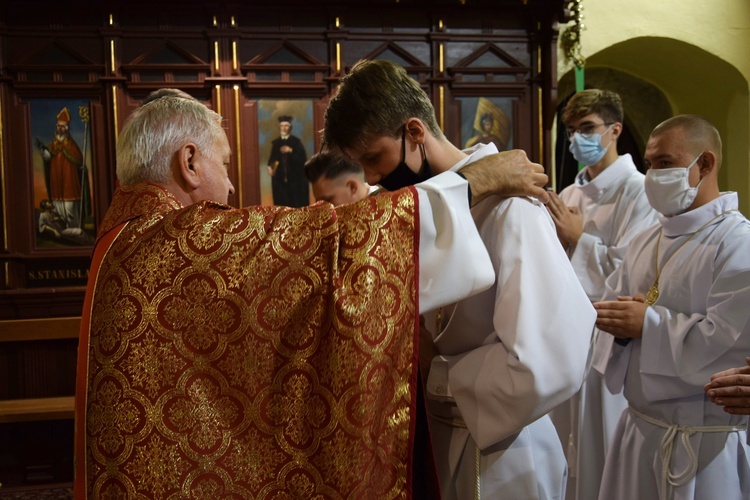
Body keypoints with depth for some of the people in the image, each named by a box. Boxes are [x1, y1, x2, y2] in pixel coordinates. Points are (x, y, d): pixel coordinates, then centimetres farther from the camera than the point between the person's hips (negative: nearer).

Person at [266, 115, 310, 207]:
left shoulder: (296, 141, 1)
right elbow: (272, 158, 12)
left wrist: (291, 151, -19)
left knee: (296, 202, -4)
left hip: (295, 177, -3)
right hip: (280, 178, 3)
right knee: (282, 204, 0)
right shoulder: (275, 143, 12)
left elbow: (302, 158, -7)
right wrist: (270, 166, -8)